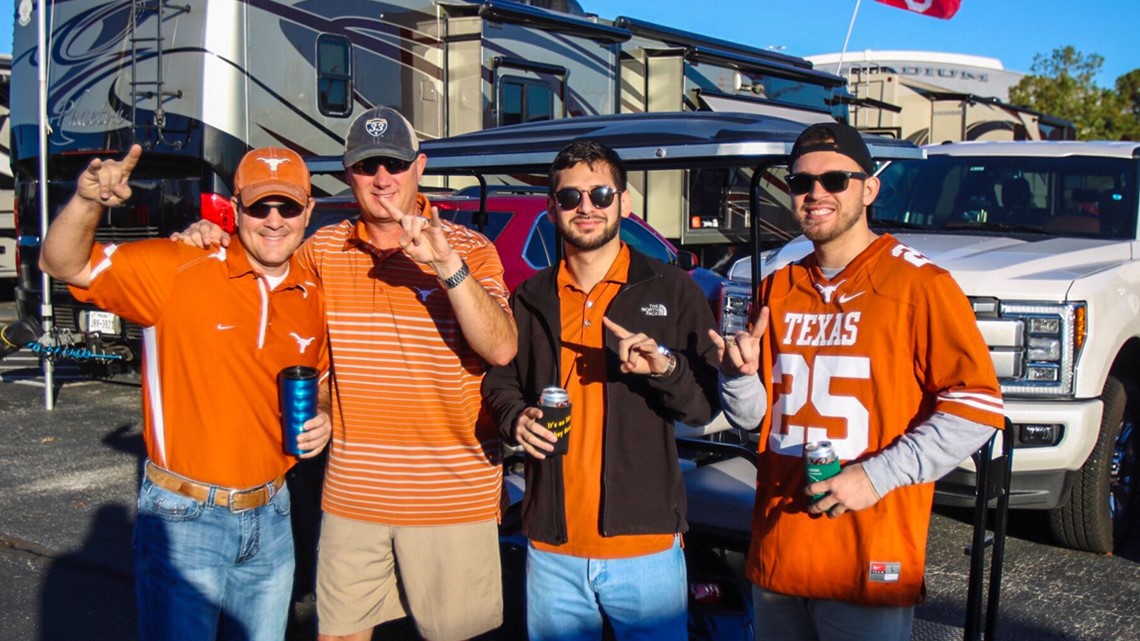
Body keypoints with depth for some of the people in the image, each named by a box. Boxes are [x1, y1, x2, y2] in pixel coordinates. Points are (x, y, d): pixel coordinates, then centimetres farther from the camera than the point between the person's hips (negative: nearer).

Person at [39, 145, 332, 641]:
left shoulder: (313, 296, 3)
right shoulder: (180, 271, -12)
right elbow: (64, 265, -16)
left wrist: (321, 415, -2)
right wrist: (87, 202, -34)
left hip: (270, 516, 5)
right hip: (185, 519, -5)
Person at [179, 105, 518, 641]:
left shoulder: (469, 249, -6)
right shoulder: (325, 249, 5)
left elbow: (502, 349, -17)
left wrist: (448, 267, -29)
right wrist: (210, 243, 2)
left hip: (451, 496, -3)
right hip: (351, 495, 3)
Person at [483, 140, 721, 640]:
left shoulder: (673, 291, 2)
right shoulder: (531, 299, 11)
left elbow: (708, 404, -1)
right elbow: (498, 381, 20)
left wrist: (666, 368, -20)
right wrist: (515, 418, -2)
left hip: (646, 542, -2)